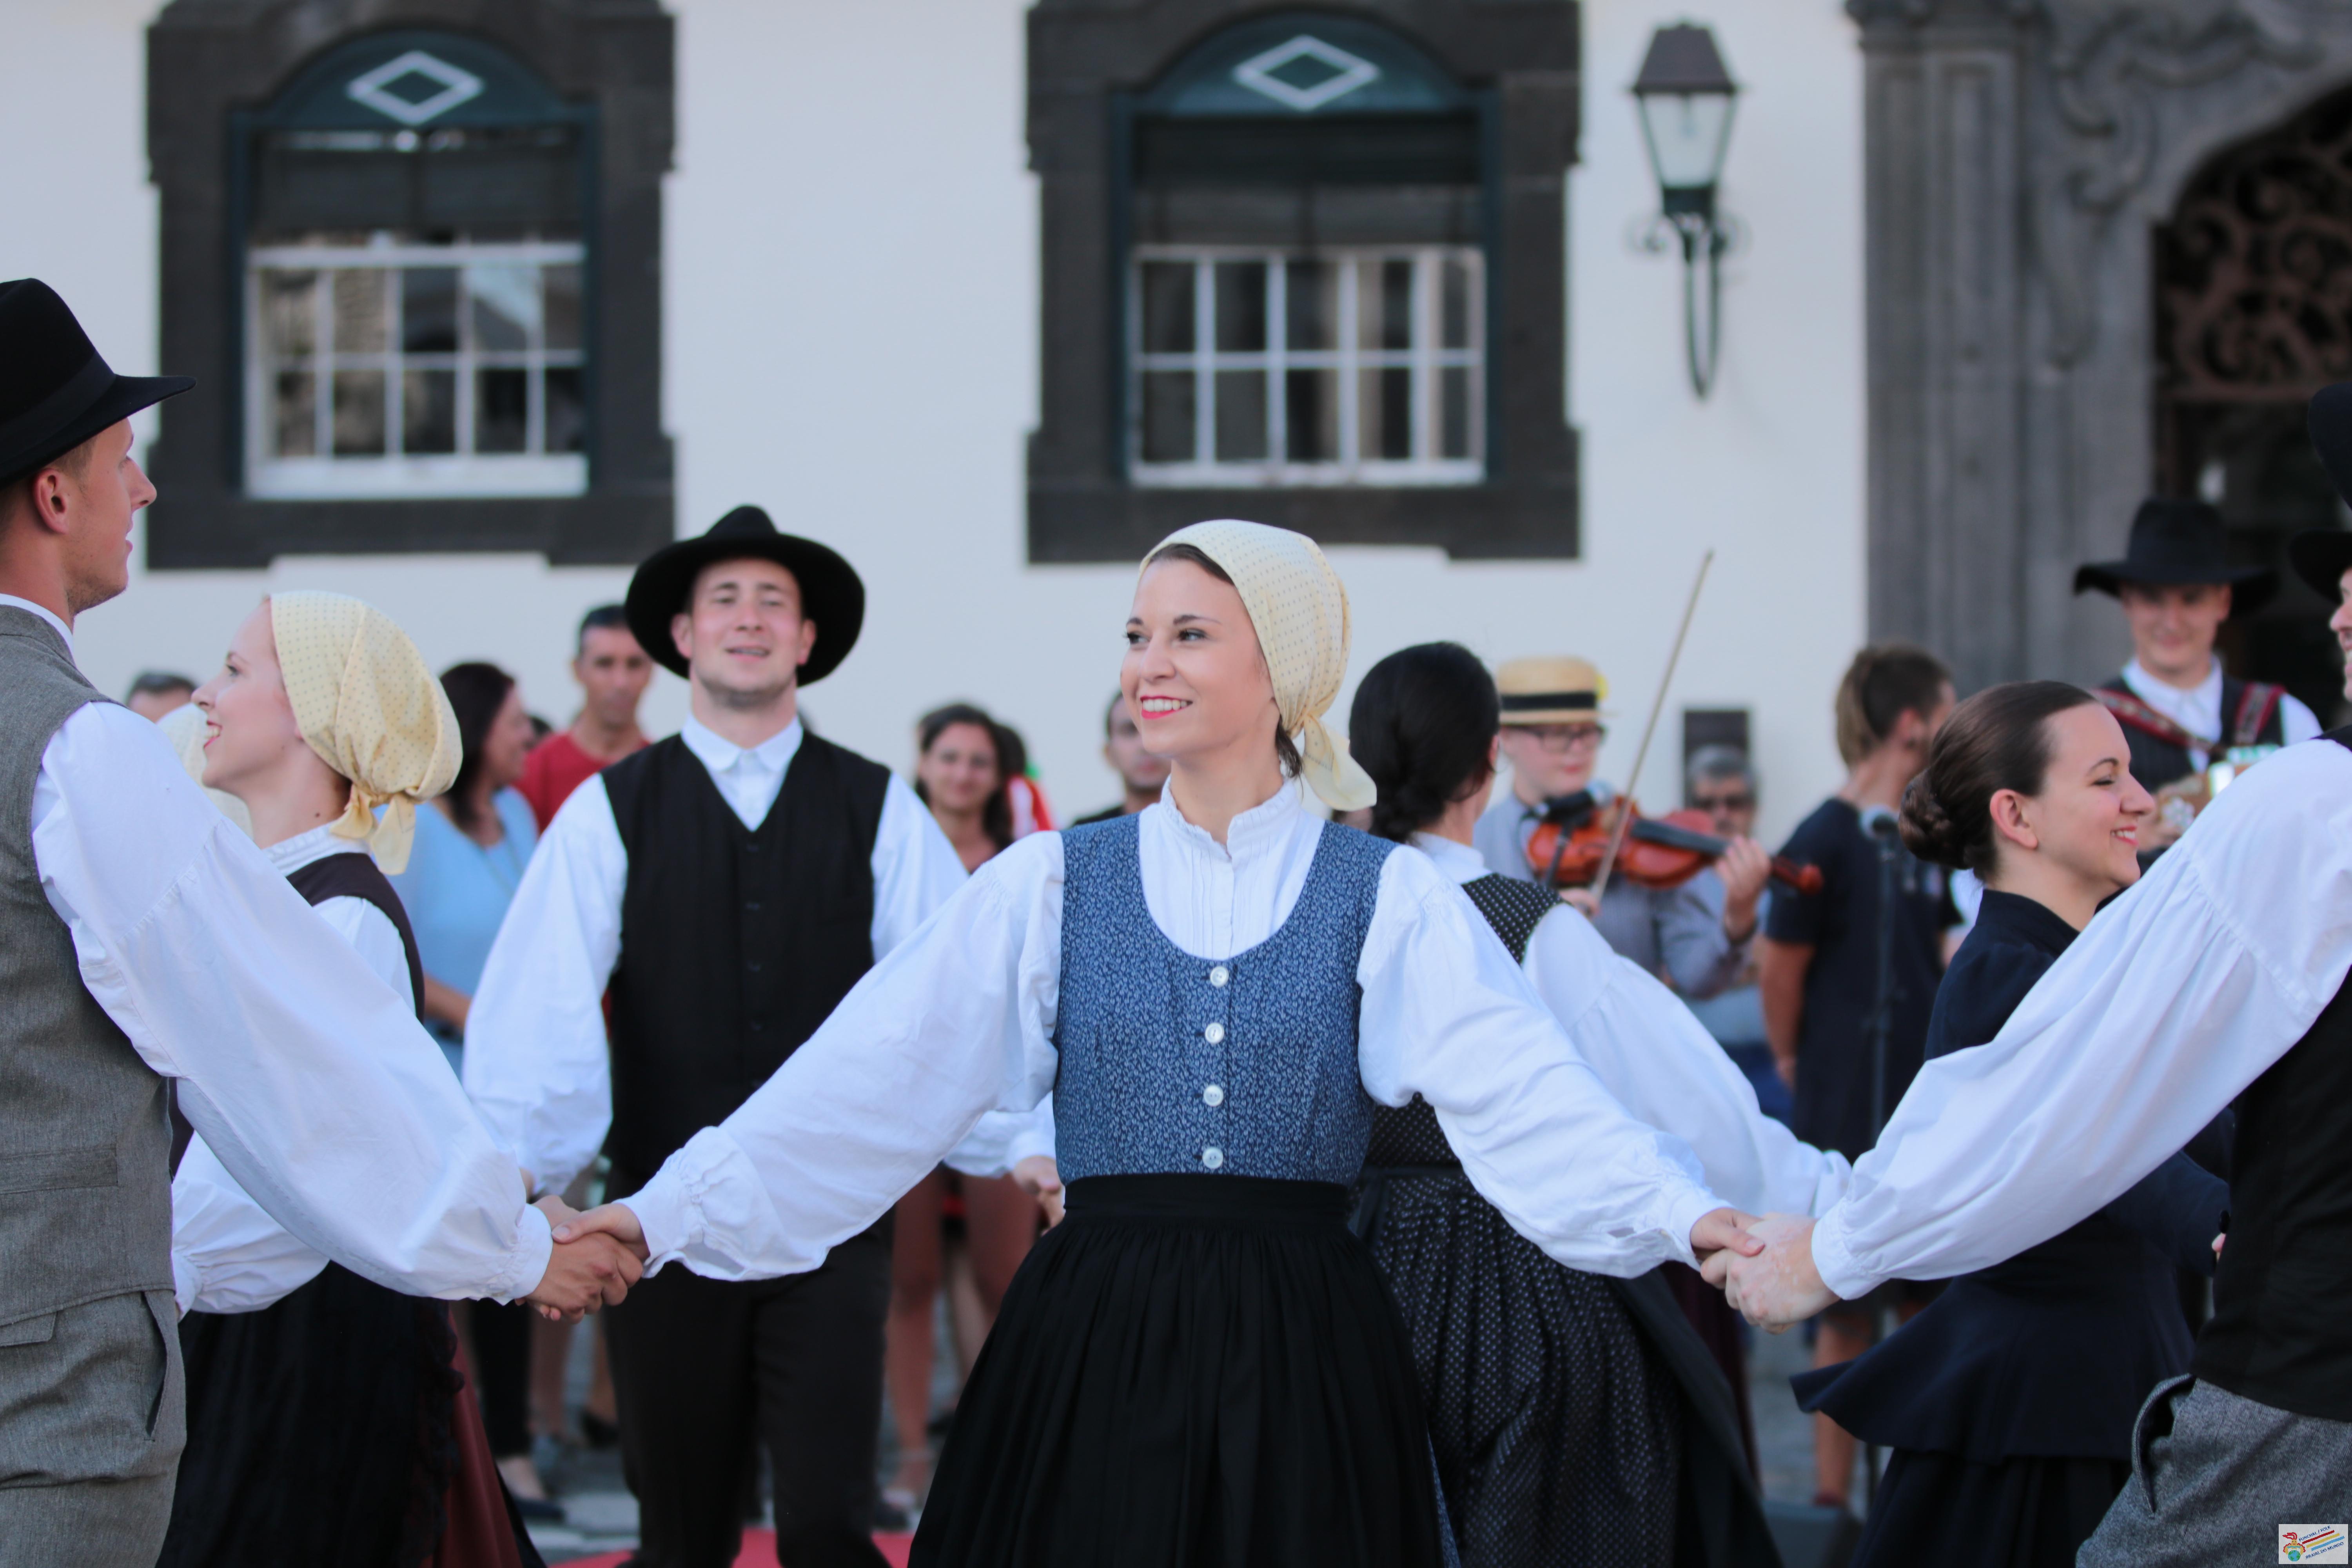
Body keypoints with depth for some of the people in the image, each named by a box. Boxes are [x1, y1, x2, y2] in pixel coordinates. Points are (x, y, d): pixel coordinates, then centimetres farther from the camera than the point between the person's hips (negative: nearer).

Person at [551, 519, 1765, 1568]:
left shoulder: (1390, 899, 2)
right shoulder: (1049, 886, 5)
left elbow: (1523, 1096, -9)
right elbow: (870, 1083, 0)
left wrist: (1685, 1216, -25)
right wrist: (666, 1214, -9)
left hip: (1300, 1365, -1)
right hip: (1092, 1354, 1)